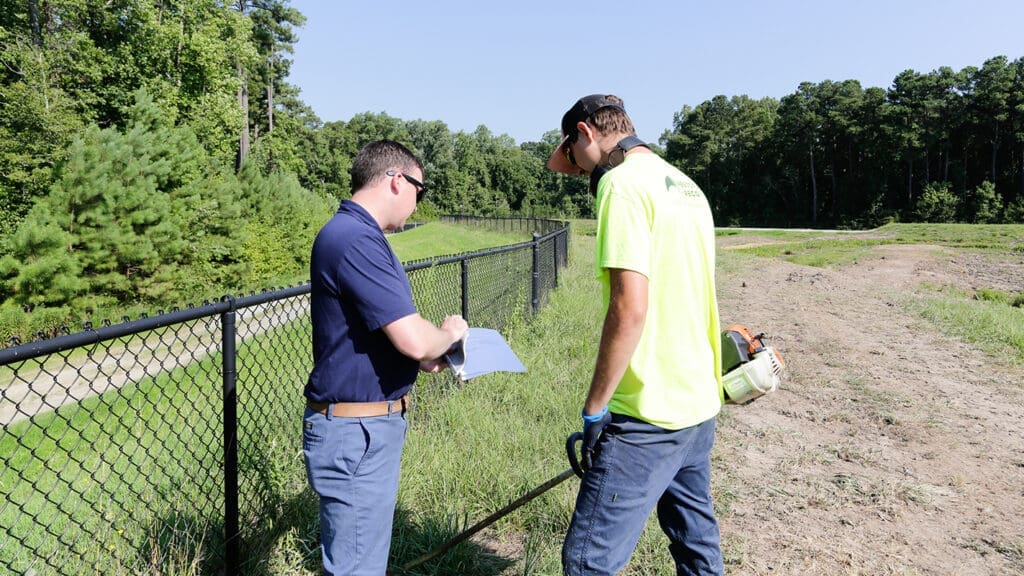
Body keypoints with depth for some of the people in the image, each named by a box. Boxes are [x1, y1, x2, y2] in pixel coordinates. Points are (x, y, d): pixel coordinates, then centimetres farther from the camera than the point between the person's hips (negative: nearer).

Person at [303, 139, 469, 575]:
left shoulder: (355, 233, 11)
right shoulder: (355, 240, -23)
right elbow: (413, 339, -28)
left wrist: (426, 359, 7)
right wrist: (449, 334, -7)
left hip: (366, 425, 10)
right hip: (356, 434, -10)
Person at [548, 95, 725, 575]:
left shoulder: (622, 183, -14)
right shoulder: (685, 185, 14)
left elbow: (630, 308, -23)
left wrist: (594, 408, -15)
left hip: (651, 414, -10)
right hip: (700, 401, 10)